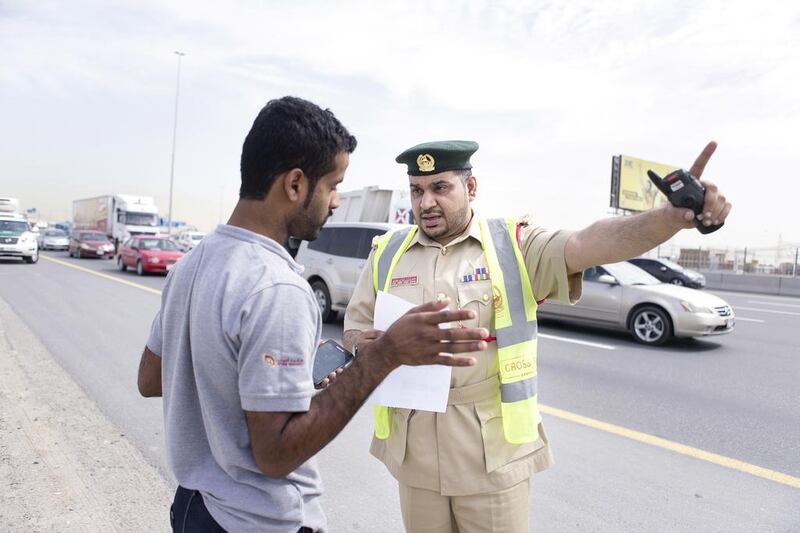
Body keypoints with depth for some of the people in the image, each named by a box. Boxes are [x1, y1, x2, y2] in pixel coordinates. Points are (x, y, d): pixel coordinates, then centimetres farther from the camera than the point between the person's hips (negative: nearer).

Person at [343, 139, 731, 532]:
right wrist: (362, 343, -15)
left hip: (494, 450, -2)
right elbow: (354, 327, 9)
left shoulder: (514, 244, -6)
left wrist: (675, 215, -39)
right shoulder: (387, 253, 3)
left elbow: (588, 244, -22)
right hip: (415, 448, 3)